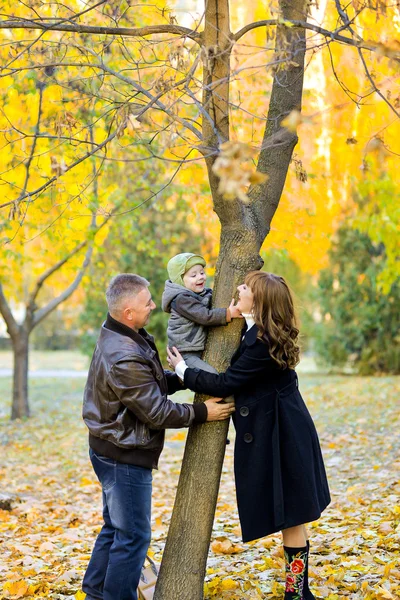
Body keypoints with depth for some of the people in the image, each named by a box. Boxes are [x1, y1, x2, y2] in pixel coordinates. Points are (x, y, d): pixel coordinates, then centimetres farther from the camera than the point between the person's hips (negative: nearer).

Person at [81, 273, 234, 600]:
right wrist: (202, 412, -11)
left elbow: (154, 381, 14)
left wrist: (183, 378, -2)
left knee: (115, 528, 21)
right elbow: (157, 412, -22)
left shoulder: (121, 337, 4)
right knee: (133, 535, 1)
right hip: (125, 455, -10)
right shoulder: (124, 359, -29)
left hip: (114, 451, 10)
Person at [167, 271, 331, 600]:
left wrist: (183, 370, -6)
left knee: (291, 517, 0)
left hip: (280, 437, -10)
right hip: (282, 433, 10)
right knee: (290, 517, 15)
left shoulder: (262, 342, -22)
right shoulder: (264, 333, 7)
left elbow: (225, 384, -18)